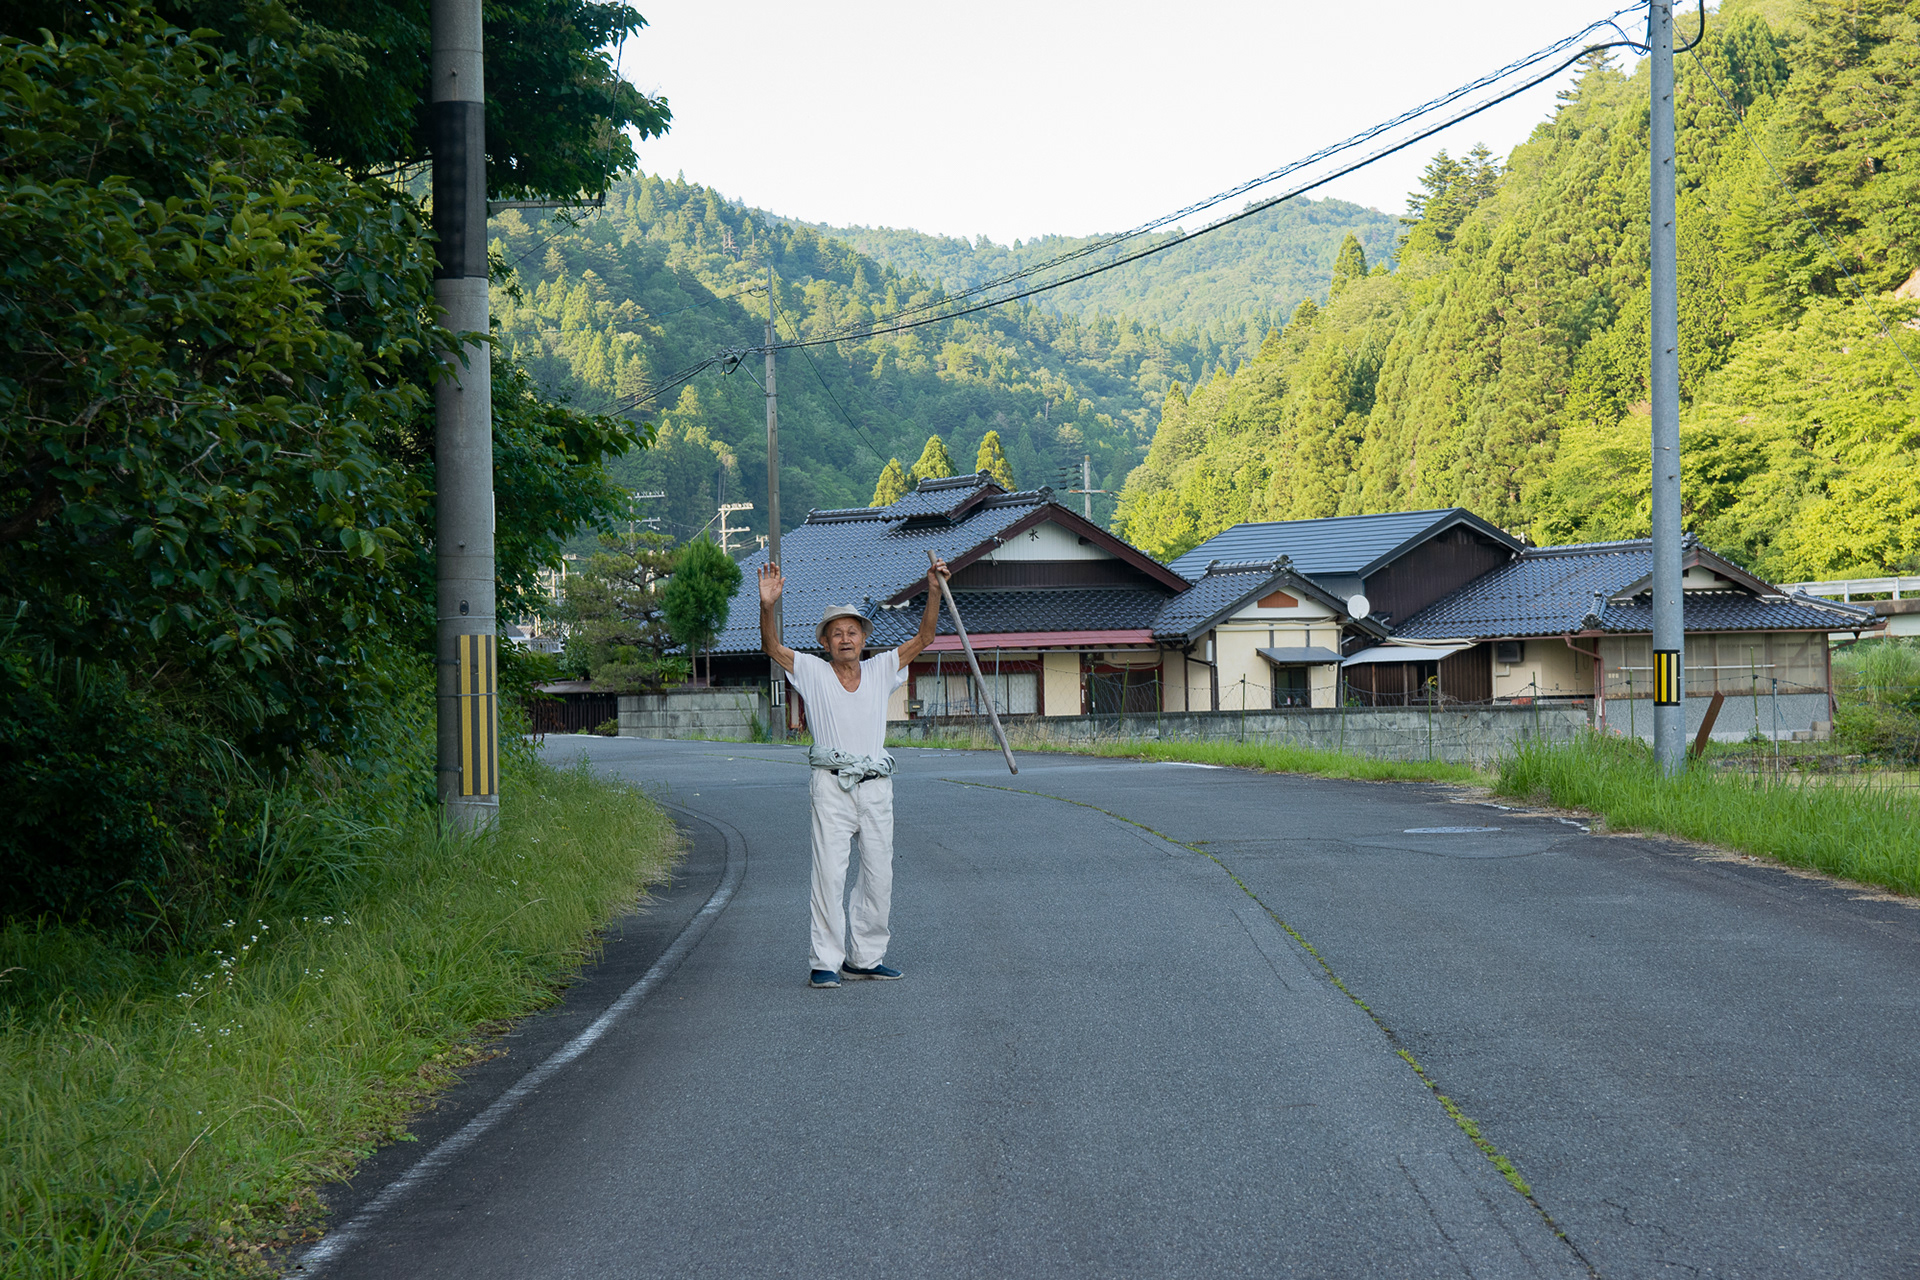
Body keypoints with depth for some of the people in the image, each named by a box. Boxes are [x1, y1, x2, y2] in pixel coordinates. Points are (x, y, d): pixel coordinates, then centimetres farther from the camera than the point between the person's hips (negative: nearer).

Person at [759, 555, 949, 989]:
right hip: (831, 786, -3)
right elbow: (772, 647, -7)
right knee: (829, 874, -8)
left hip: (876, 788, 4)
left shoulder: (881, 670, 12)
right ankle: (825, 961, -4)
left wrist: (933, 592, -7)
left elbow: (923, 638, 7)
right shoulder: (813, 673, 5)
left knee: (879, 876, 5)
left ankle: (864, 957, 15)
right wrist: (767, 606, -24)